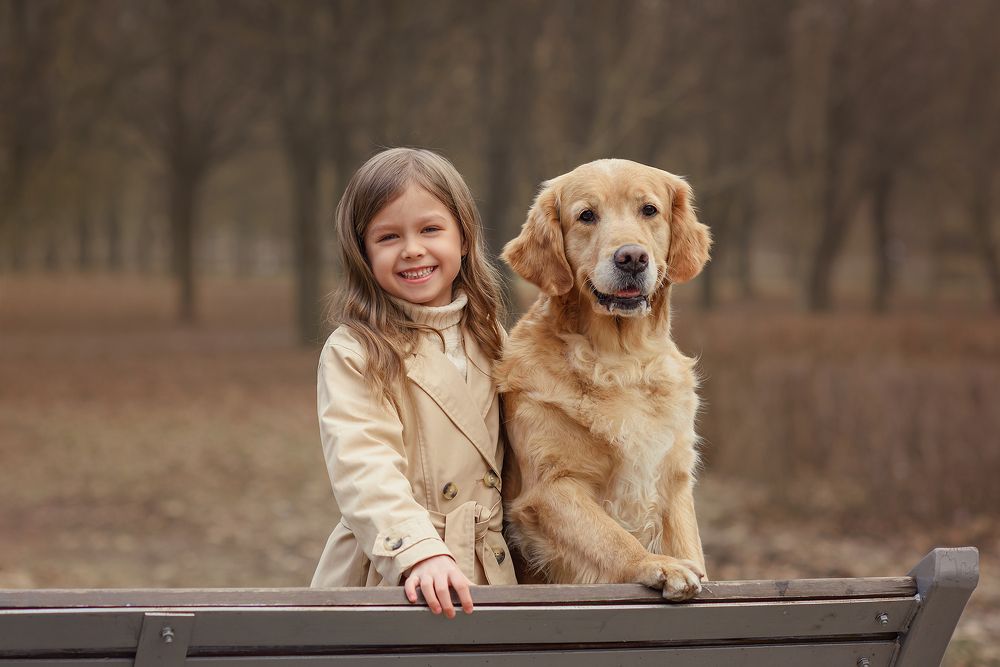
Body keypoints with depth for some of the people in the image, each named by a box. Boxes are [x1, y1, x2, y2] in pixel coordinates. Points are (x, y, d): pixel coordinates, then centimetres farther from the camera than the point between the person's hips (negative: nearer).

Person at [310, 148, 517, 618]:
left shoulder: (488, 340, 11)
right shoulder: (351, 355, -8)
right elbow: (363, 469, -19)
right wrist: (420, 553, -31)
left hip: (489, 573, 4)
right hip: (387, 577, -4)